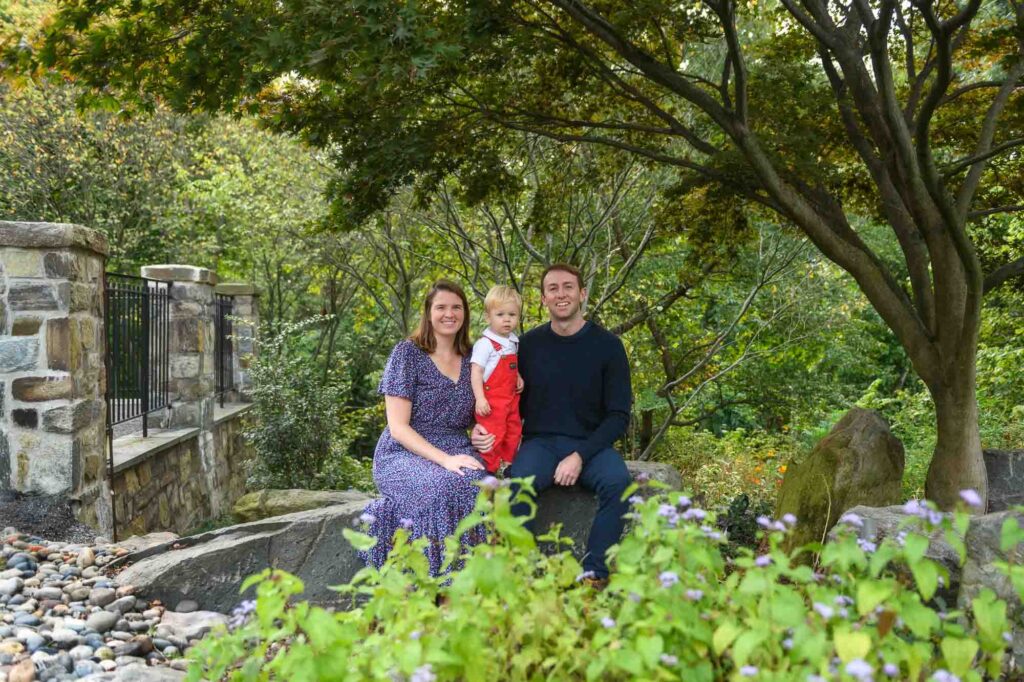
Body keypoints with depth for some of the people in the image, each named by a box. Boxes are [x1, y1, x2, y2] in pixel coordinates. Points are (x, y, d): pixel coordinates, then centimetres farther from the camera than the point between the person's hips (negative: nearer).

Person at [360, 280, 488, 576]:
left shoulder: (471, 359, 13)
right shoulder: (408, 353, -2)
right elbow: (398, 427, -8)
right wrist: (444, 459, -20)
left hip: (457, 452, 4)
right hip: (404, 455, -4)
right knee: (447, 487, -38)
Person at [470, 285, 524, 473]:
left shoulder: (514, 342, 9)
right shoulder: (485, 343, -16)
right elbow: (476, 371, -18)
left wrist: (518, 377, 5)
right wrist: (480, 398, -24)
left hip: (511, 398, 8)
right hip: (492, 400, -8)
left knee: (513, 435, 17)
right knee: (493, 437, -5)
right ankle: (489, 470, 7)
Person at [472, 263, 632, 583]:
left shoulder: (607, 345, 0)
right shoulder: (528, 344, 6)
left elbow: (619, 415, -1)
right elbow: (514, 405, 14)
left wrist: (580, 456, -14)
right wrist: (483, 429, -8)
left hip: (590, 445, -1)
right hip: (540, 442, 1)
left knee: (617, 481, -32)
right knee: (518, 482, -32)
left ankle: (594, 575, -24)